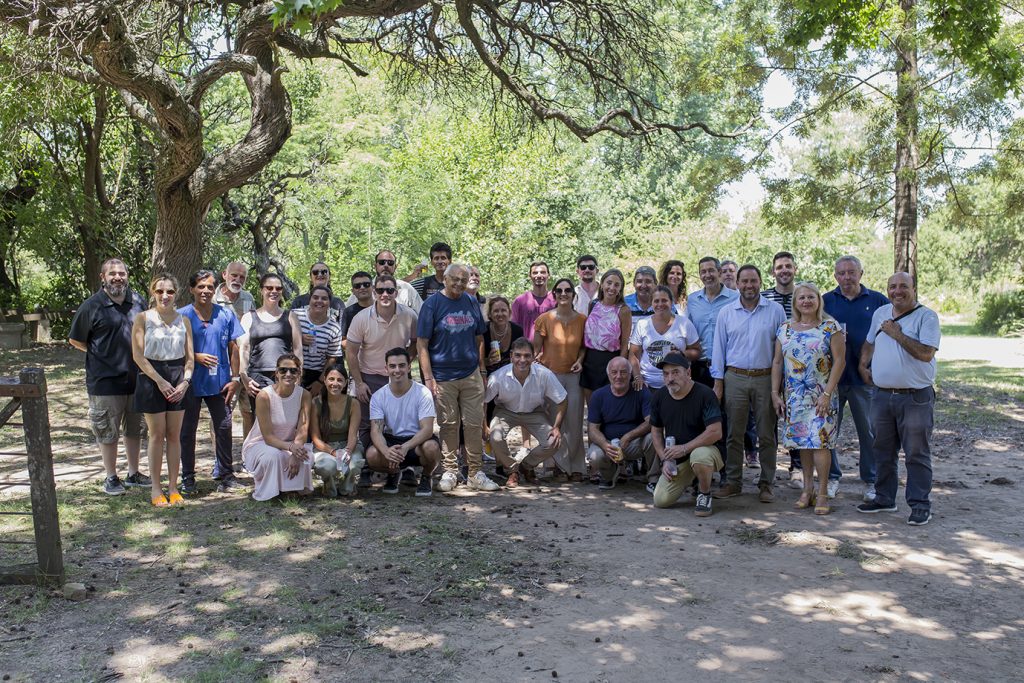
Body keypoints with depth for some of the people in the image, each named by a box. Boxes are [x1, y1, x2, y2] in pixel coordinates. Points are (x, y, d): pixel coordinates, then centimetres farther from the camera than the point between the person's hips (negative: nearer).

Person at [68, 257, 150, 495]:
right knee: (108, 432, 4)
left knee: (134, 429, 15)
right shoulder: (91, 306, -7)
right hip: (105, 381, -4)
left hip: (136, 378, 4)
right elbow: (75, 340, 1)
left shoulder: (138, 302, 5)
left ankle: (133, 473, 28)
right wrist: (101, 354, -1)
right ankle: (111, 477, 18)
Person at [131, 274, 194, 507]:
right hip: (151, 379, -3)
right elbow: (138, 354, -8)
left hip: (178, 380, 3)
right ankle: (155, 488, 11)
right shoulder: (143, 318, -2)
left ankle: (173, 487, 14)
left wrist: (185, 381, -7)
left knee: (174, 435, 6)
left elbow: (189, 356, 8)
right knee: (157, 435, 1)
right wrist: (160, 380, -14)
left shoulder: (183, 320, 8)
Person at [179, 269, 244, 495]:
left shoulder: (226, 314, 4)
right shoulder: (182, 315, -2)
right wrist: (196, 357, -16)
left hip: (219, 382, 2)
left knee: (224, 427, 4)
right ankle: (188, 479, 18)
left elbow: (233, 348, 6)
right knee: (187, 430, 7)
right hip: (191, 382, -1)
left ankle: (224, 474, 16)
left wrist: (234, 378, 1)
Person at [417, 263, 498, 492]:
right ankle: (450, 472, 18)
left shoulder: (472, 303, 9)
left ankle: (475, 473, 13)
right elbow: (422, 344, -5)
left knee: (475, 424, 3)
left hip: (471, 375, 3)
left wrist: (482, 370, 10)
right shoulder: (432, 304, -3)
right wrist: (428, 377, -11)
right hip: (443, 377, -3)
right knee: (449, 425, 5)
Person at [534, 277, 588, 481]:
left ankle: (575, 466, 15)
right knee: (553, 422, 2)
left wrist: (580, 360, -5)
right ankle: (558, 464, 17)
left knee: (574, 424, 1)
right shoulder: (545, 319, -4)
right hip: (550, 375, -1)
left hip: (573, 376, 1)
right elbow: (536, 350, 1)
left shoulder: (581, 319, 1)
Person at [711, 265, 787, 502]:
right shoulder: (726, 313, 7)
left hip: (766, 378, -1)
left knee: (766, 434, 4)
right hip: (735, 378, 1)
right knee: (734, 434, 4)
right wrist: (718, 382, 4)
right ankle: (733, 482, 13)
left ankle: (766, 483, 14)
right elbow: (719, 349, 9)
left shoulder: (775, 311, 3)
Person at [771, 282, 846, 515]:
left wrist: (827, 394, -13)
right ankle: (807, 489, 20)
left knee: (819, 442, -7)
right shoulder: (785, 329, 8)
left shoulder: (830, 327, -4)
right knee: (802, 442, 9)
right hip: (794, 397, 4)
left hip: (821, 396, -4)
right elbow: (777, 362, 10)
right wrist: (775, 393, 4)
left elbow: (839, 360, -8)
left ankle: (822, 494, 4)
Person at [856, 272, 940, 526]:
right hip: (882, 395, 6)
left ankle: (920, 505, 10)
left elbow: (926, 353, -20)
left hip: (916, 398, -6)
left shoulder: (926, 316, -8)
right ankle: (884, 499, 27)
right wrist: (863, 365, 9)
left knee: (917, 454, 1)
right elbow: (869, 343, 24)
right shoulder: (880, 313, 11)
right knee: (883, 452, 15)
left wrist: (897, 334, -15)